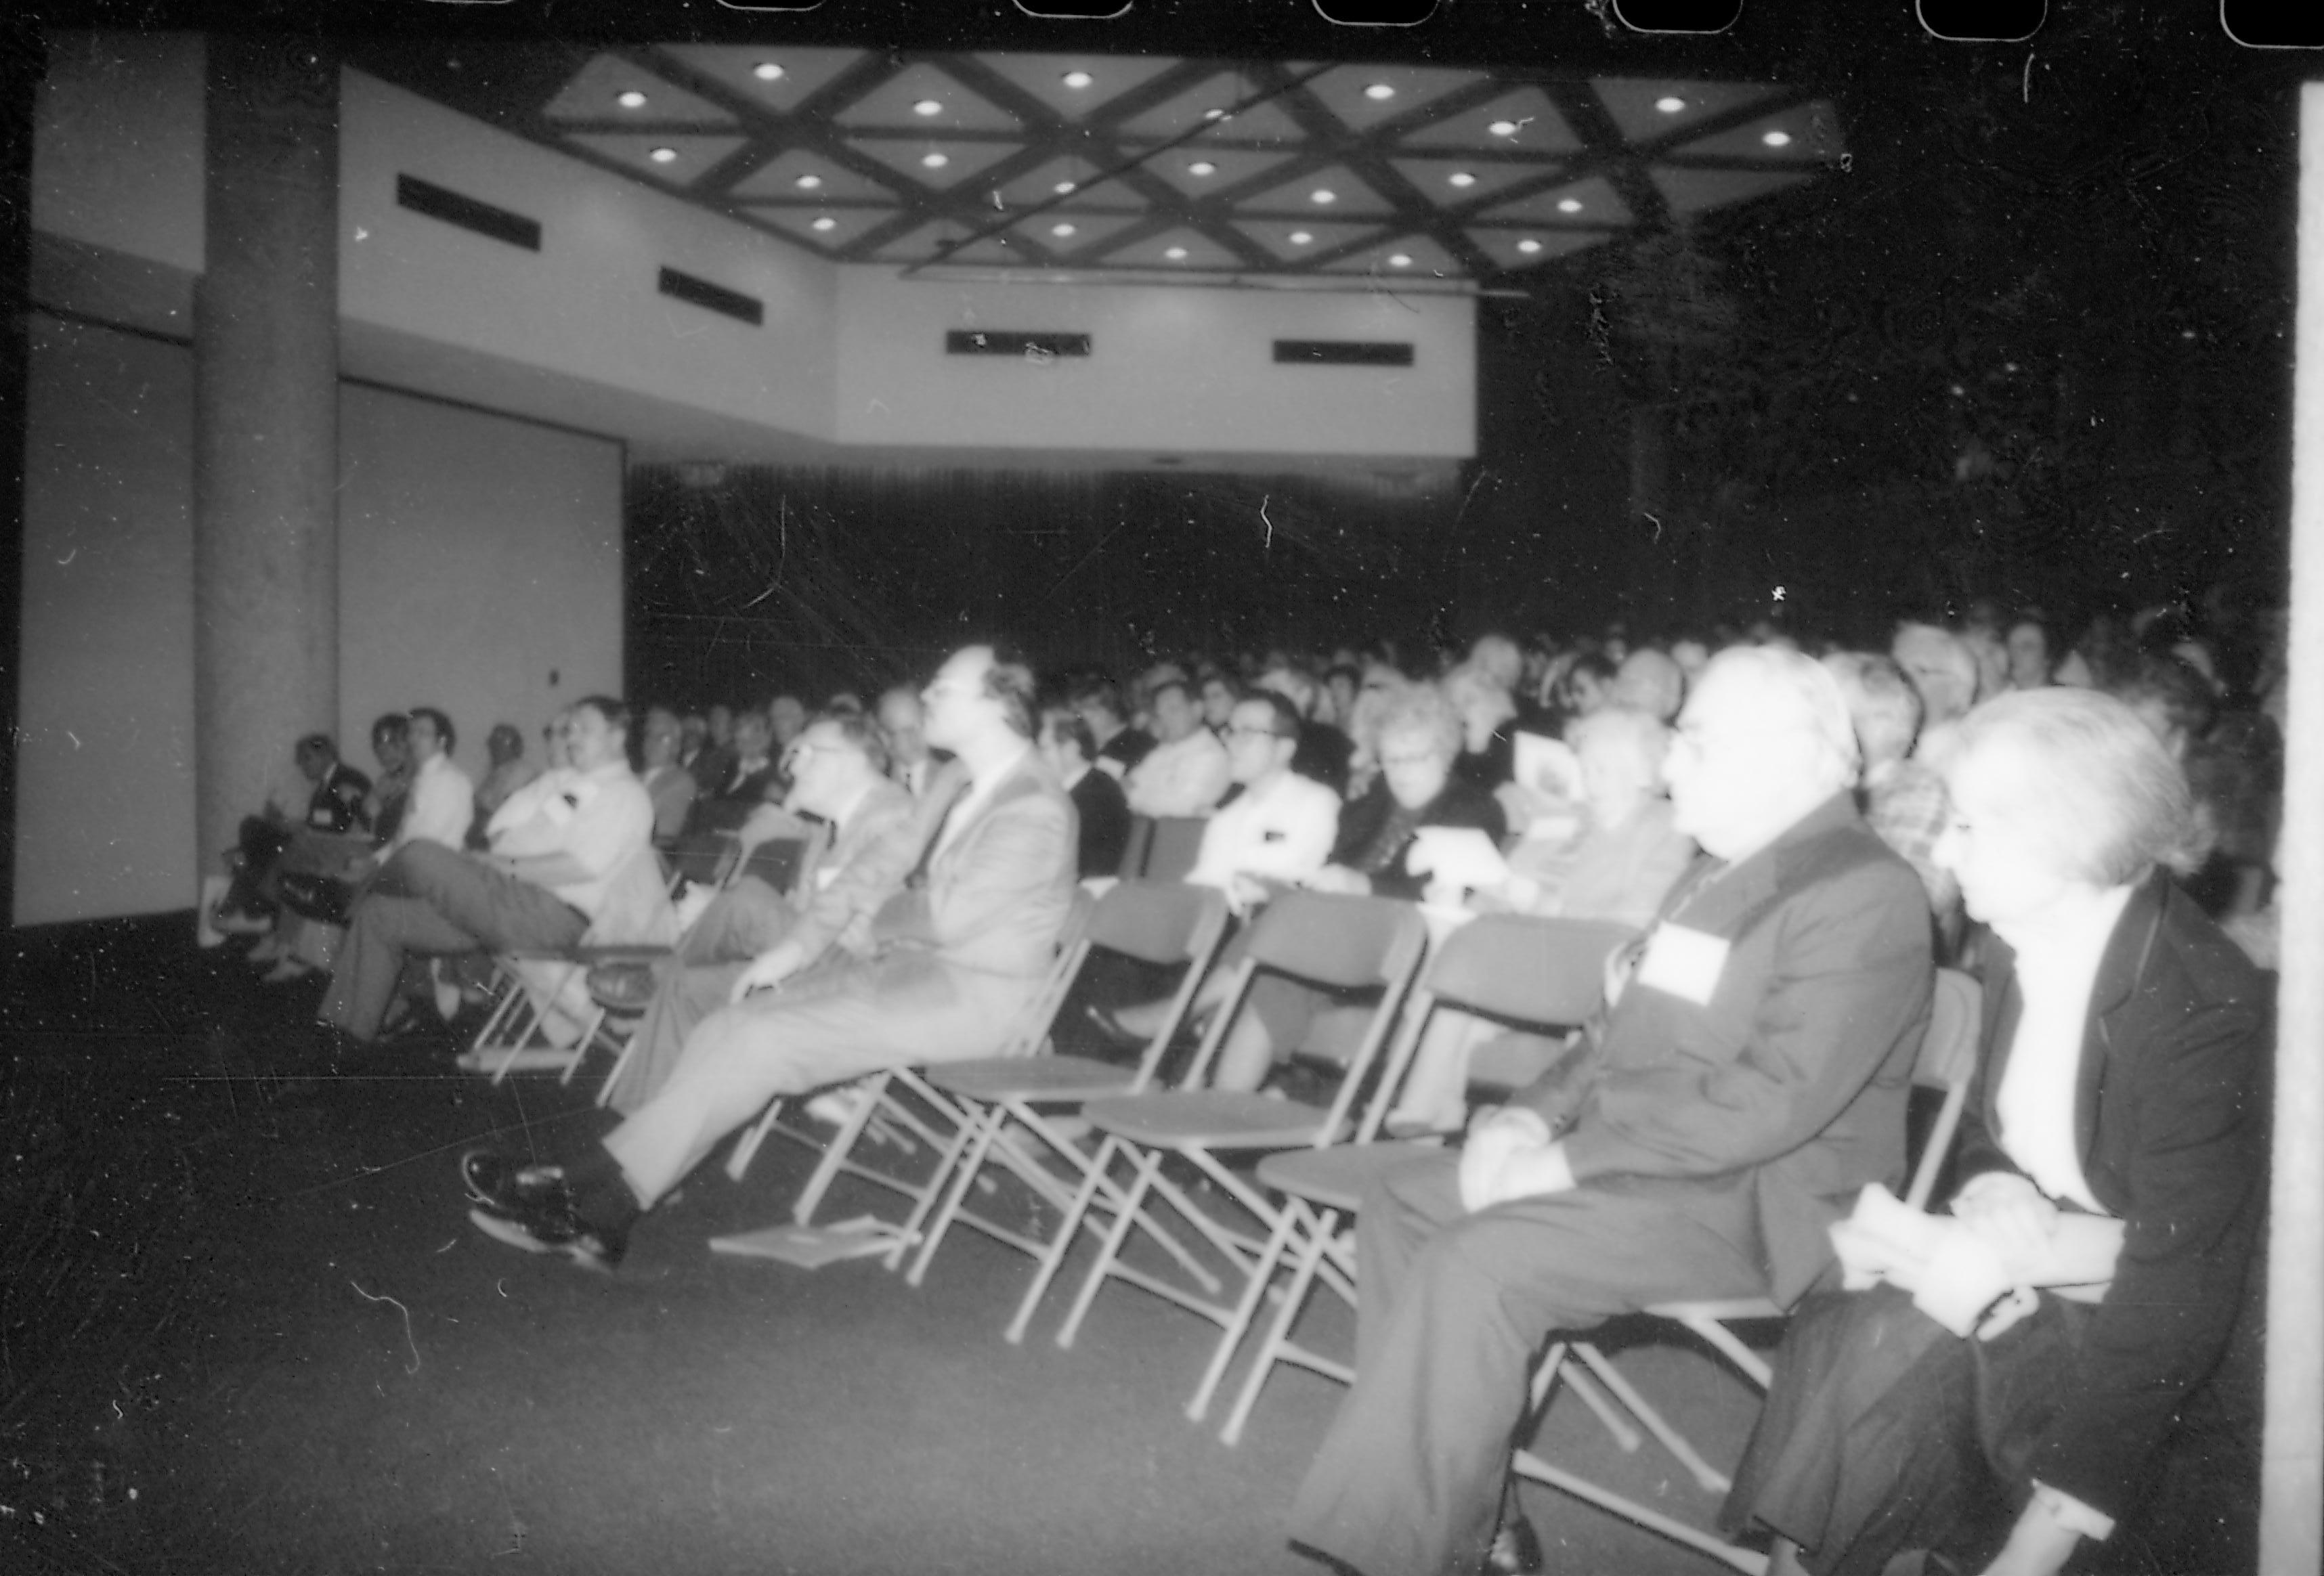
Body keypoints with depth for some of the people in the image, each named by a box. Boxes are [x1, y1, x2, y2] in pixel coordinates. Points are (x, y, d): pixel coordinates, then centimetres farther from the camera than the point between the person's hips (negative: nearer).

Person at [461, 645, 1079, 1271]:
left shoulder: (1035, 808, -16)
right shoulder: (959, 779, 11)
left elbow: (946, 917, -20)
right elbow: (886, 873, 12)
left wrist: (869, 931, -2)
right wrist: (800, 945, 2)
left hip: (970, 995, -8)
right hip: (902, 962, 8)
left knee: (762, 1038, -20)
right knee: (729, 1028, -8)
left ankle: (598, 1197, -11)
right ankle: (593, 1216, -11)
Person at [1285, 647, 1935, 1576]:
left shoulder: (1864, 896, -16)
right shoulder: (1720, 872, 14)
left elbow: (1776, 1099, -25)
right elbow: (1627, 1035, 20)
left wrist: (1572, 1160, -23)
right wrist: (1537, 1113, 1)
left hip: (1755, 1202, -10)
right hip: (1642, 1163, 10)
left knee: (1477, 1261, -27)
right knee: (1402, 1203, 2)